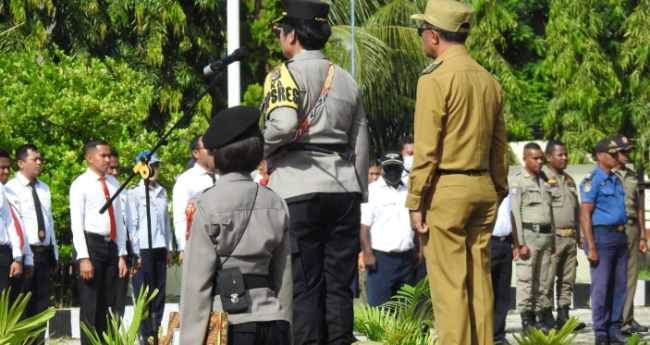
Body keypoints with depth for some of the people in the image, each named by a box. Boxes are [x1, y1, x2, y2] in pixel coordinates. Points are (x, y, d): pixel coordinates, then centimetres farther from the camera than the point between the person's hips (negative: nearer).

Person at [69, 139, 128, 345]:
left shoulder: (113, 183, 13)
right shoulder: (81, 184, -4)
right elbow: (76, 223, -9)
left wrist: (122, 255, 11)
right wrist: (83, 257, -16)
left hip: (111, 244, 6)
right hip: (91, 244, -6)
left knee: (106, 305, 7)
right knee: (90, 305, -3)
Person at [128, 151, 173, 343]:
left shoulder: (162, 192, 14)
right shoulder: (135, 192, -2)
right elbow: (132, 223, -6)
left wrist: (169, 249, 14)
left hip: (160, 249, 5)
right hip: (143, 249, -5)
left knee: (159, 294, 5)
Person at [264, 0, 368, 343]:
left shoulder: (284, 75, -5)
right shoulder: (346, 80, 15)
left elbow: (283, 124, -23)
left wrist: (263, 147, -4)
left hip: (298, 189, -5)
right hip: (344, 189, 6)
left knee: (303, 285, -3)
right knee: (339, 283, 6)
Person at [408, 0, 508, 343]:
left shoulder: (435, 78, -11)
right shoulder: (488, 80, 11)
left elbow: (426, 149, -14)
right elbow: (499, 147, 14)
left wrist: (415, 202, -11)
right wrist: (497, 195, 20)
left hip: (445, 189, -7)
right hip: (482, 188, 7)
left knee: (449, 285, -5)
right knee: (479, 281, 9)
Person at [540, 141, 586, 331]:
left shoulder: (569, 180, 20)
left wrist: (578, 235, 20)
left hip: (570, 236, 8)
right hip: (552, 237, -8)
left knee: (567, 279, 9)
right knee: (547, 279, -6)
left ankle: (563, 315, 14)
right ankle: (547, 317, -3)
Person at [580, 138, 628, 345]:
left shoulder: (616, 180, 16)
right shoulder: (592, 181, -8)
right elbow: (585, 215, -12)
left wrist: (624, 237, 14)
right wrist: (591, 247, -17)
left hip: (620, 236, 7)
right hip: (602, 235, -7)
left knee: (620, 285, 8)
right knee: (601, 287, -4)